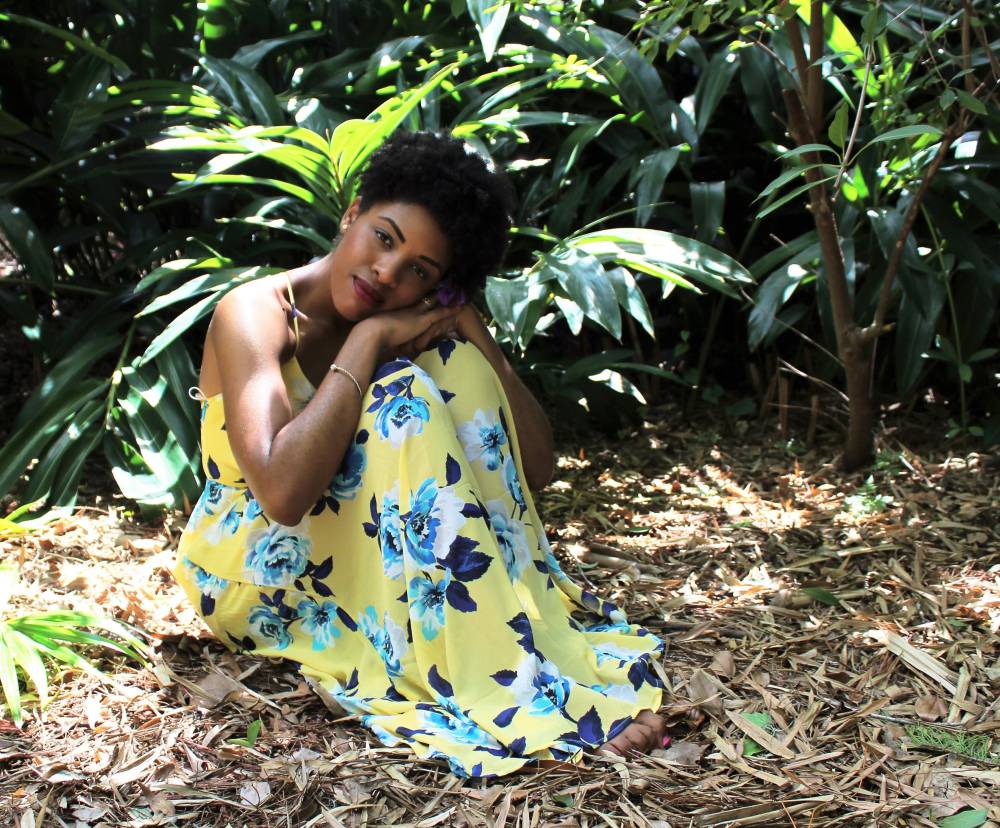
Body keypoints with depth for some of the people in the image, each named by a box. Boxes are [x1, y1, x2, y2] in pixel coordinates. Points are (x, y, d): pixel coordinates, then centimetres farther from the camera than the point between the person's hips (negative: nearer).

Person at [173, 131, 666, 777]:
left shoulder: (414, 325, -2)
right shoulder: (258, 312, -18)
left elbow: (536, 467, -10)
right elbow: (282, 490, -36)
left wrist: (467, 324, -17)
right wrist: (367, 341, -29)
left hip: (383, 562, 5)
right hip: (254, 569, -5)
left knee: (452, 362, -16)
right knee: (400, 396, -28)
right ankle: (504, 692, -33)